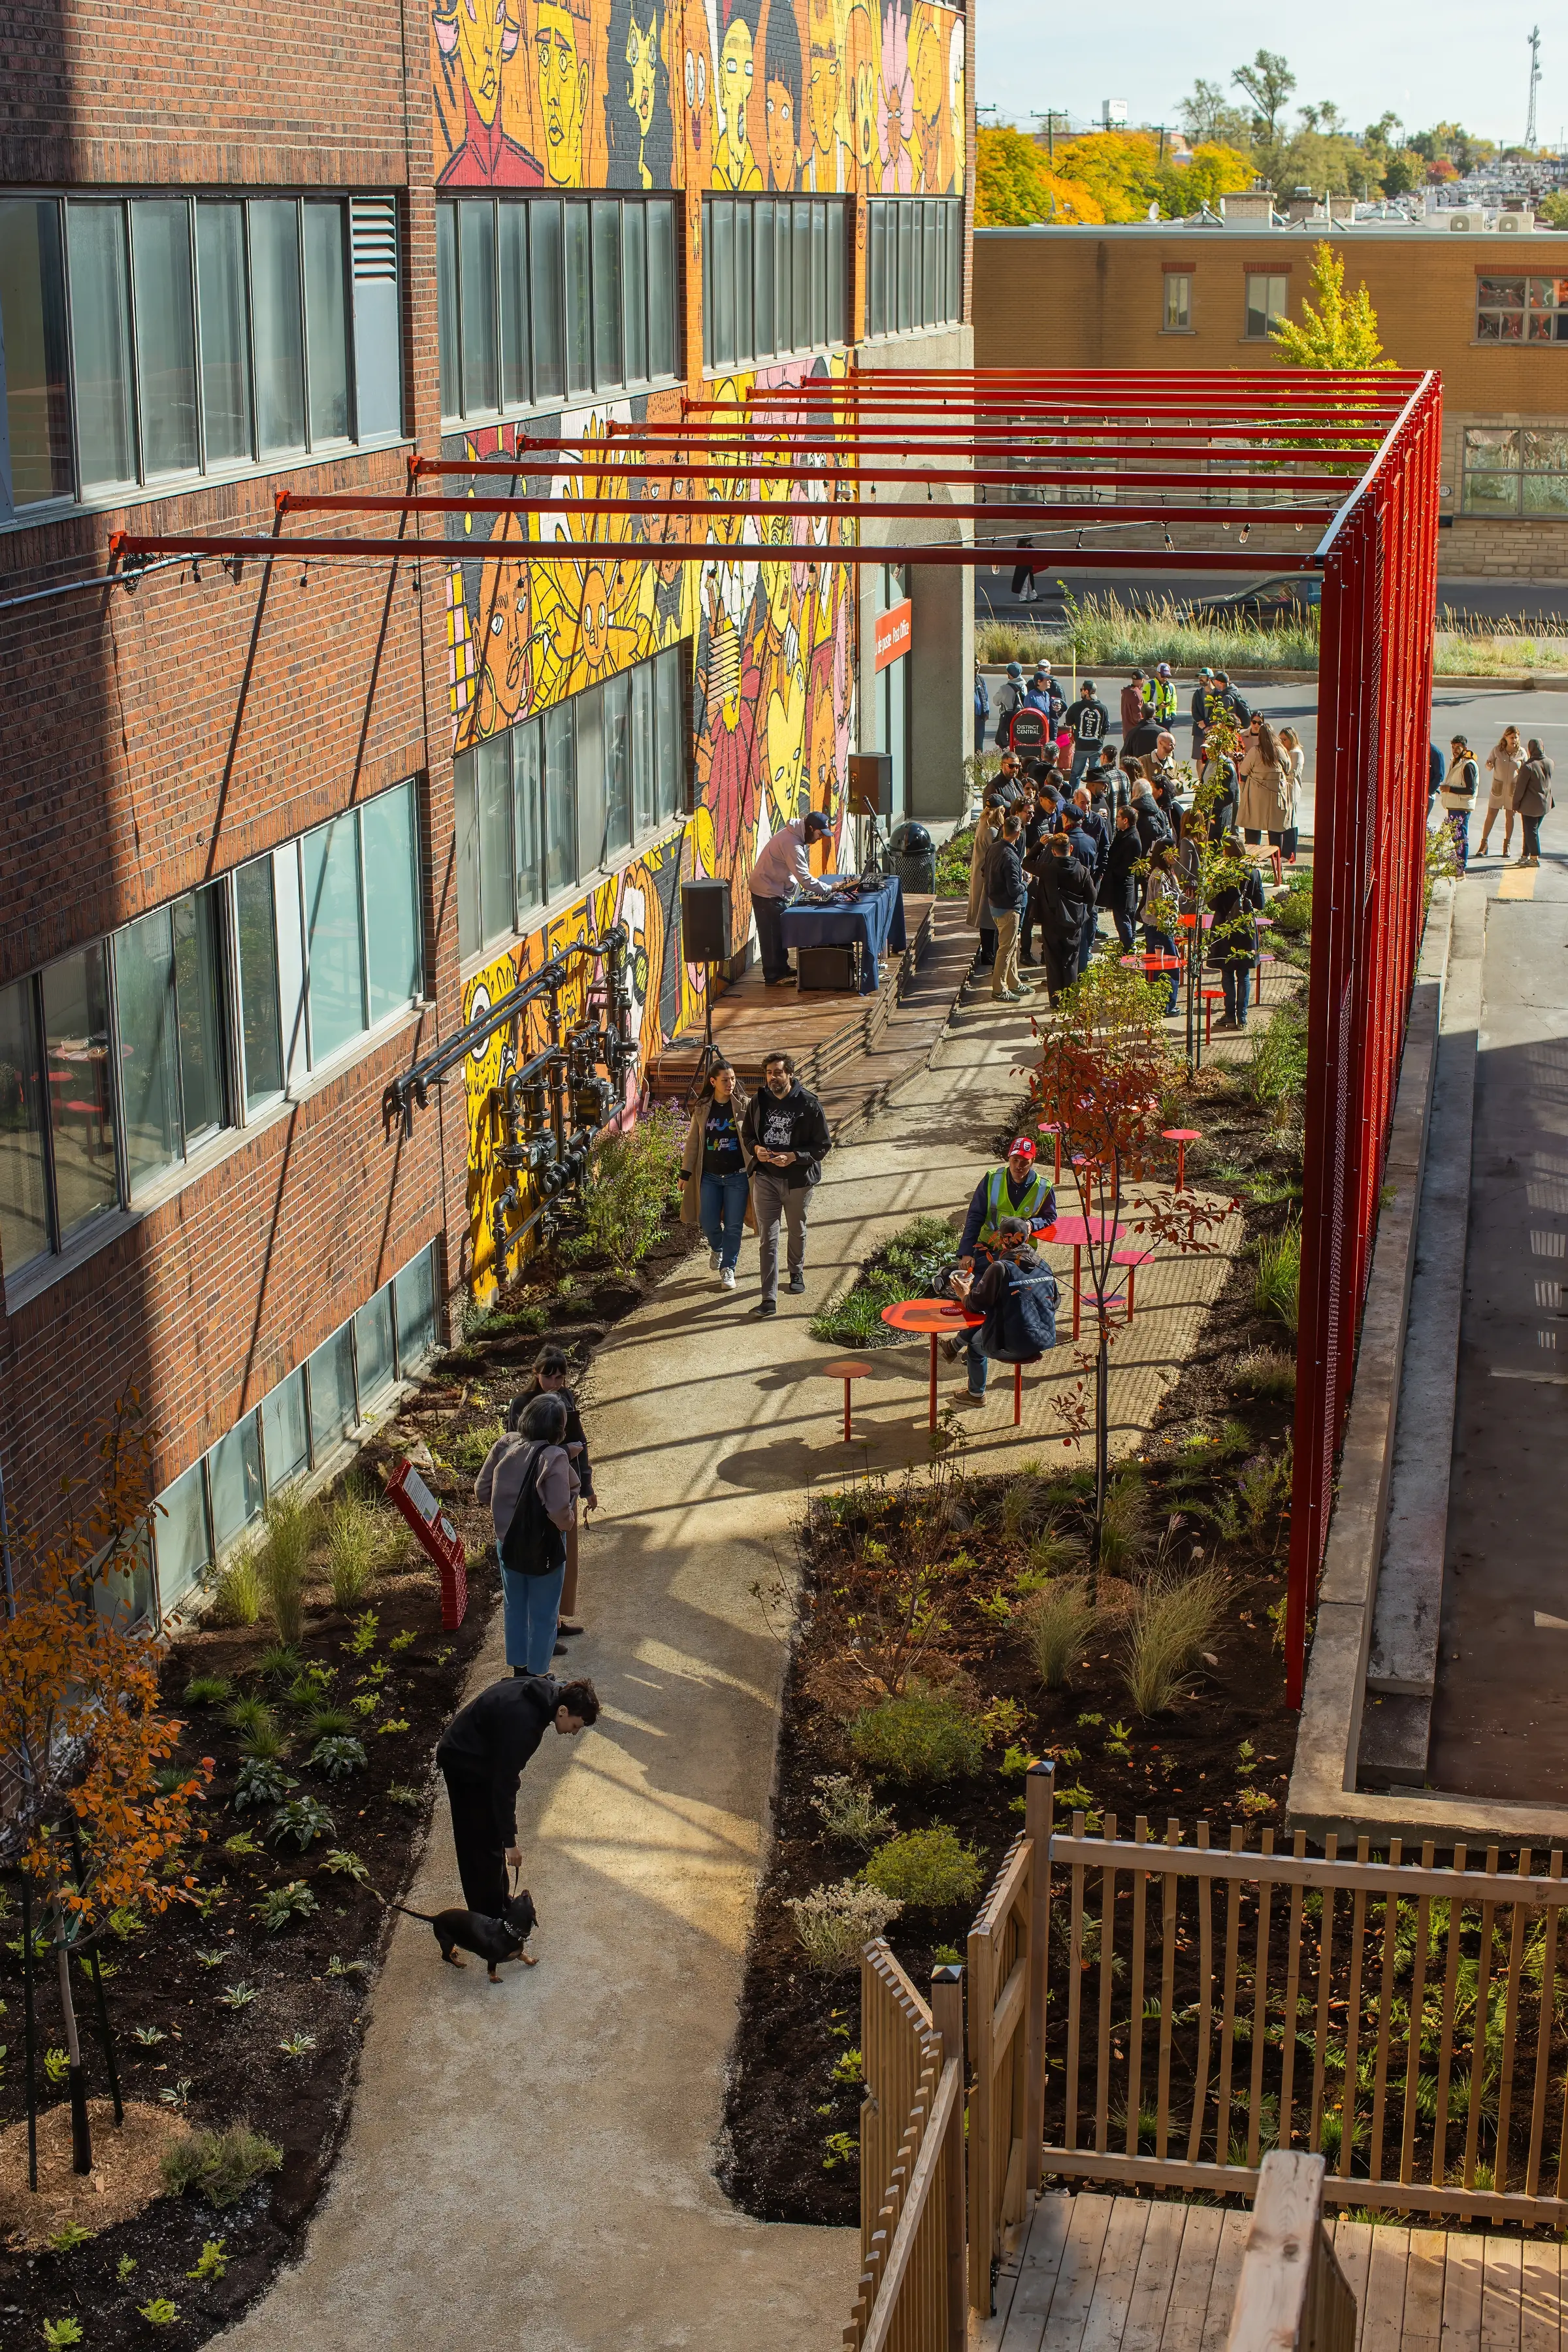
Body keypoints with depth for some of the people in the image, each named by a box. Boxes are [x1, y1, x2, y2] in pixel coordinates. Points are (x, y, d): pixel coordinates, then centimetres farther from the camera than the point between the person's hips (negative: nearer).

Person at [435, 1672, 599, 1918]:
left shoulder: (544, 1691, -6)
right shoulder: (523, 1722, -34)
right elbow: (504, 1784, -30)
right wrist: (510, 1841, -24)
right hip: (467, 1765, -9)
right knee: (486, 1845, -3)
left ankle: (493, 1910, 29)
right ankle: (491, 1922, 6)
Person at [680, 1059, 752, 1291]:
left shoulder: (744, 1106, -6)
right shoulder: (702, 1108, 0)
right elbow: (693, 1141, 6)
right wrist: (686, 1173, 5)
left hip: (737, 1176, -2)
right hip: (710, 1176, 2)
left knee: (733, 1226, 1)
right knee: (708, 1223, 4)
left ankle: (728, 1269, 15)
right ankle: (717, 1249, 36)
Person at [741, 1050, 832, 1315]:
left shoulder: (809, 1105, -12)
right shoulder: (758, 1102, -2)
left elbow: (823, 1145, -9)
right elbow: (747, 1135, 13)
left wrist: (793, 1157, -23)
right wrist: (755, 1148, -10)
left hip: (798, 1180, -1)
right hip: (766, 1177, 1)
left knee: (797, 1231, 22)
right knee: (767, 1238, -6)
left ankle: (797, 1273, 49)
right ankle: (769, 1299, -9)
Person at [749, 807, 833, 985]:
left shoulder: (794, 836, 7)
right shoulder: (792, 843, -26)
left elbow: (800, 874, 14)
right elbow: (804, 878, -29)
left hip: (773, 890, 10)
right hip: (767, 892, -10)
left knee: (779, 931, 17)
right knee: (772, 933, -5)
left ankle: (782, 970, 27)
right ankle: (773, 976, 1)